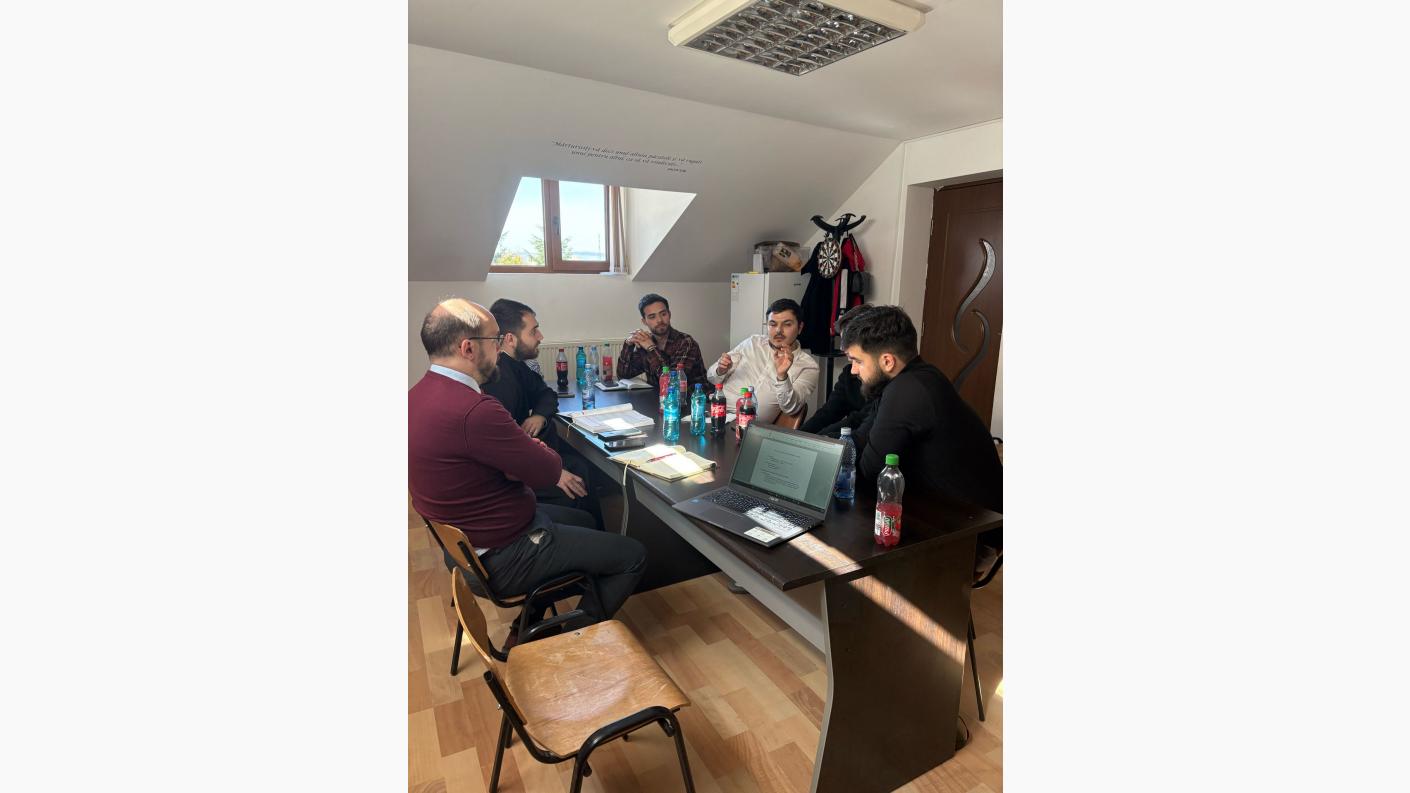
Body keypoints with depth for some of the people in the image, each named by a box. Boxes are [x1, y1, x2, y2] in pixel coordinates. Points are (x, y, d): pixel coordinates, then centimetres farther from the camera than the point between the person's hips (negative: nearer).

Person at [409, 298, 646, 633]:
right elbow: (549, 471, -22)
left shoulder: (419, 394, -1)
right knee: (634, 555, 0)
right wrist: (545, 453, -1)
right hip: (501, 557, -10)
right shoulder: (474, 410, -33)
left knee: (582, 520, 29)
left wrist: (529, 450, -8)